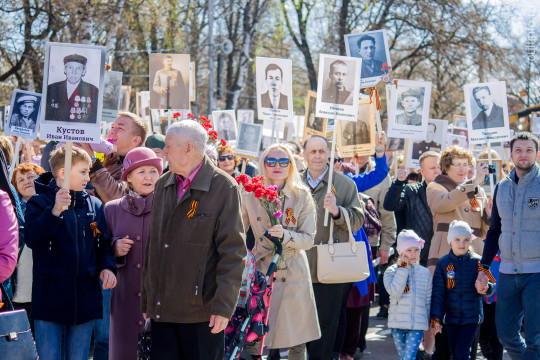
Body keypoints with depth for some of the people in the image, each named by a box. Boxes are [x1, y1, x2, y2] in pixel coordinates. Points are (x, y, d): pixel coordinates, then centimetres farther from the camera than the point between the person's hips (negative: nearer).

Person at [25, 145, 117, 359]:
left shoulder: (94, 205, 11)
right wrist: (55, 211, -31)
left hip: (85, 302, 4)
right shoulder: (39, 203, -3)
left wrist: (107, 267, -2)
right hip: (50, 300, -4)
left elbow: (103, 244, 18)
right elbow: (32, 239, -19)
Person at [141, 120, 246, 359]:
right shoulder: (163, 185, 13)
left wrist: (224, 305, -14)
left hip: (202, 311, -5)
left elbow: (233, 252, -9)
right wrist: (146, 300, 14)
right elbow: (151, 245, 16)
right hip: (162, 310, 5)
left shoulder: (223, 187, -6)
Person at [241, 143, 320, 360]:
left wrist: (285, 235, -21)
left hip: (293, 275, 0)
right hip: (261, 271, 0)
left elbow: (308, 239, -4)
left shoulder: (302, 196, 0)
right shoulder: (252, 195, 2)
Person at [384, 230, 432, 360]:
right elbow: (395, 292, -17)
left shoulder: (425, 273, 7)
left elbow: (428, 301, 13)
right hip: (397, 323, 1)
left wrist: (427, 323, 12)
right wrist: (403, 269, -12)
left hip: (418, 325, -1)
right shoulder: (391, 271, 1)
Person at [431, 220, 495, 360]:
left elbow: (492, 286, -3)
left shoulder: (477, 262, -4)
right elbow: (437, 293, 1)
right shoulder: (443, 263, 0)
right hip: (451, 317, 2)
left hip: (472, 318, -2)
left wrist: (485, 288, -28)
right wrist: (436, 319, -4)